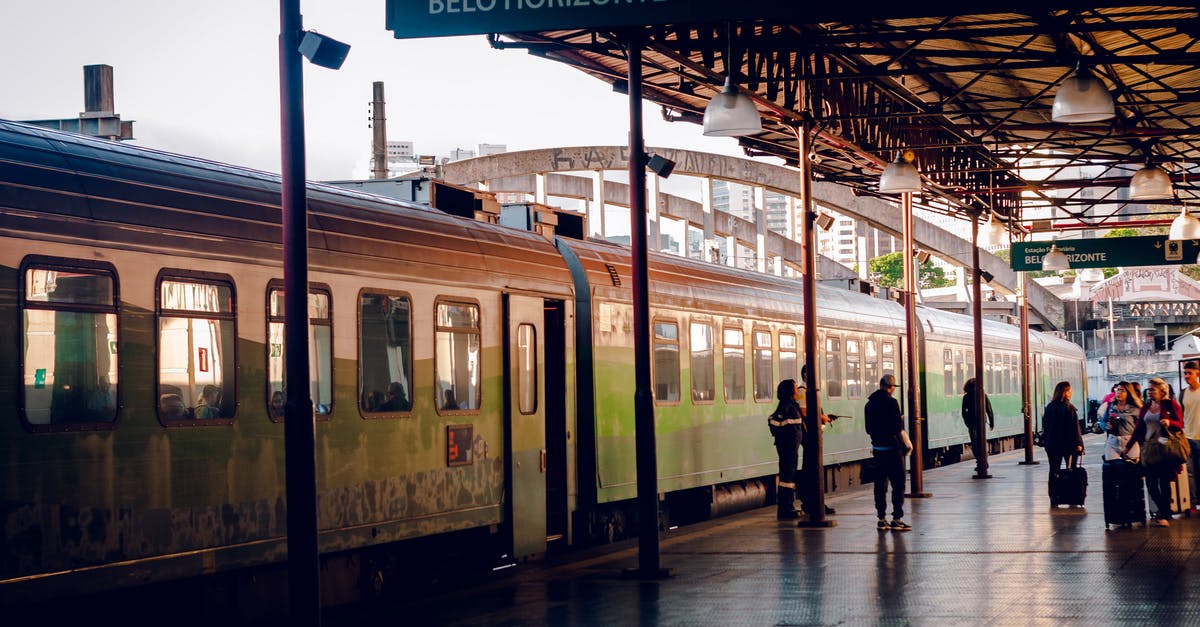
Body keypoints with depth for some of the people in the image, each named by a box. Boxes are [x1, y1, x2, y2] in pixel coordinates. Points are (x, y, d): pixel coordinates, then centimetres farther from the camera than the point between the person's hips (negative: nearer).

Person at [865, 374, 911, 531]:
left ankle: (881, 519, 12)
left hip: (877, 448, 7)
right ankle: (897, 518, -4)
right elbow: (898, 428, -15)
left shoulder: (870, 404, 9)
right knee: (898, 484, -2)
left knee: (880, 484, 10)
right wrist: (906, 445, -4)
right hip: (892, 448, -7)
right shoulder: (891, 402, -13)